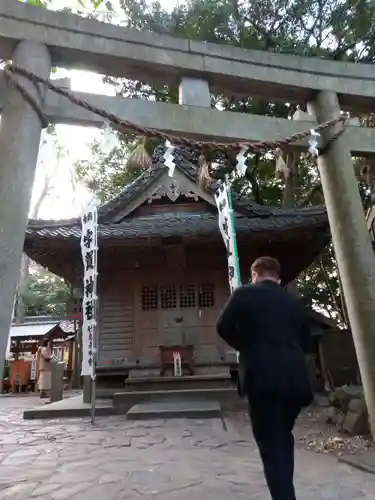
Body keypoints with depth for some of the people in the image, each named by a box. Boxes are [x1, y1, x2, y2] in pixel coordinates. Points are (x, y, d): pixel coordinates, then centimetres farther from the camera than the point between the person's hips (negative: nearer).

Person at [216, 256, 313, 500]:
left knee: (271, 446, 2)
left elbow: (224, 327, -7)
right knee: (283, 437, 25)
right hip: (295, 379, 6)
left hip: (263, 378, -5)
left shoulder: (245, 294, 1)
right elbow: (306, 343, 15)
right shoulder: (295, 302, 13)